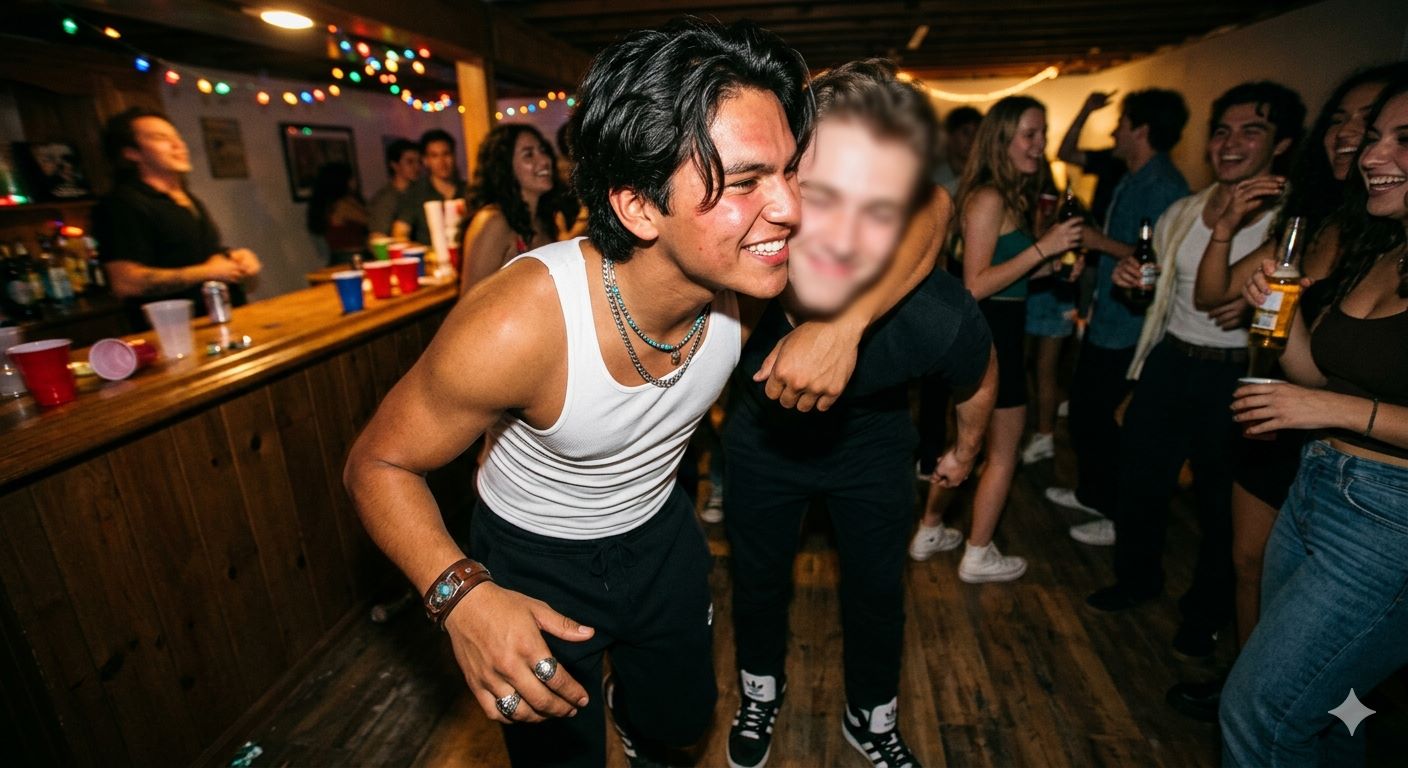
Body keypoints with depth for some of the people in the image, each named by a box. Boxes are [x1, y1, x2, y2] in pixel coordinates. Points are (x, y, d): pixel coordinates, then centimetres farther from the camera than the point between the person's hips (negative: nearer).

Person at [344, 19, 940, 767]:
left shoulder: (747, 268, -25)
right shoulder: (519, 325, -37)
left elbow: (919, 220, -13)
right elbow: (378, 463, -22)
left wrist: (843, 322, -31)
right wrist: (461, 595, -38)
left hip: (661, 532, 4)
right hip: (535, 559, -3)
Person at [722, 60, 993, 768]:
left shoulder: (938, 316, -37)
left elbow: (977, 383, -10)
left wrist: (964, 452, 9)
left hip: (872, 447, 0)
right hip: (760, 439, 1)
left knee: (877, 591, 16)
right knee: (757, 580, 19)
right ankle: (761, 691, 52)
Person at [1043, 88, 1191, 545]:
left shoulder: (1163, 186, -17)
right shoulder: (1132, 181, 14)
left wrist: (1101, 242, -20)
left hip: (1127, 327, -10)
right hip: (1105, 318, 10)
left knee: (1096, 414, -3)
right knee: (1082, 407, 17)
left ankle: (1121, 516, 13)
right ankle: (1091, 494, 34)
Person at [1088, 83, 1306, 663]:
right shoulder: (1182, 213, 6)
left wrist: (1254, 306, -27)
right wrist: (1130, 278, -4)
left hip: (1237, 377, -4)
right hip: (1169, 361, 4)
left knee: (1220, 504, 10)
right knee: (1138, 478, 13)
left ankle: (1205, 614, 33)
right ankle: (1137, 578, 37)